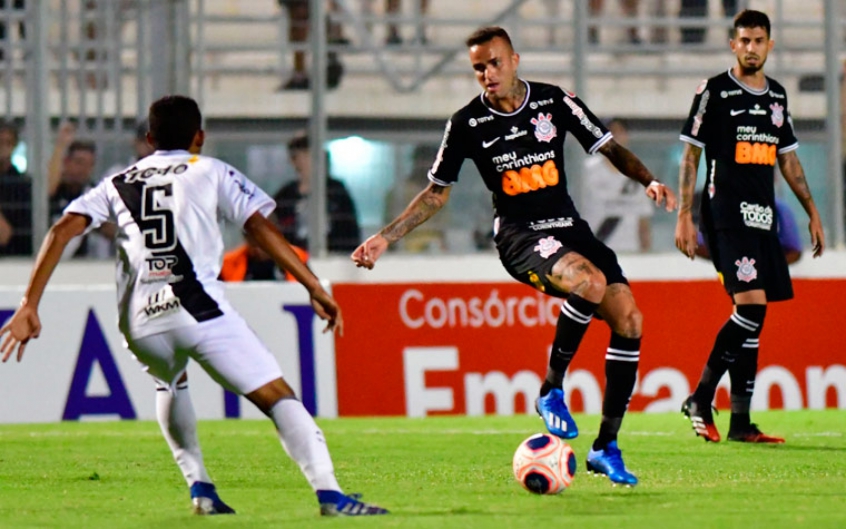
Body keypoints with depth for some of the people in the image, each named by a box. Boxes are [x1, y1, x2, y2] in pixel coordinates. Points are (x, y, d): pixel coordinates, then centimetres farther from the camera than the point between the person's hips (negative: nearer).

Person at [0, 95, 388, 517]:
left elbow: (61, 231, 13)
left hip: (140, 321, 4)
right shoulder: (211, 172, 17)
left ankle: (200, 487, 23)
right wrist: (315, 289, 3)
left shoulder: (118, 184, 25)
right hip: (197, 307, -4)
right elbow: (260, 228, 4)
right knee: (275, 395, -5)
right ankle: (329, 495, -22)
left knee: (170, 383, 35)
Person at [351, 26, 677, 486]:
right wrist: (385, 238, 2)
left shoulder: (555, 102, 2)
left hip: (567, 225, 4)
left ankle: (606, 448, -1)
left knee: (628, 321, -12)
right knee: (590, 282, -35)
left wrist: (649, 181, -8)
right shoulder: (467, 123, -1)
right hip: (519, 235, -4)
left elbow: (609, 148, 10)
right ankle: (552, 390, -15)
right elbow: (437, 192, 8)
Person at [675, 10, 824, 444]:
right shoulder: (714, 91, -2)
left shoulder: (776, 95, 16)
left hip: (763, 217, 6)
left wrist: (812, 212, 21)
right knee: (750, 305, -19)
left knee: (751, 318, 3)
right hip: (726, 215, -6)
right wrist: (684, 217, -7)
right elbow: (690, 155, -1)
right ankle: (700, 399, -10)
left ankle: (740, 423, 5)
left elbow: (788, 159, 24)